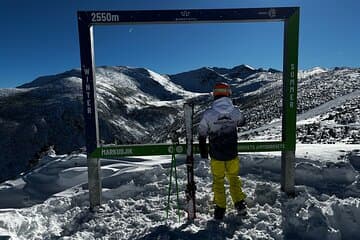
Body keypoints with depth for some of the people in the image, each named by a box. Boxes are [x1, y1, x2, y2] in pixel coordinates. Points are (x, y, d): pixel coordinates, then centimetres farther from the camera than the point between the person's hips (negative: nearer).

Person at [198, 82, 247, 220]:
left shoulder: (208, 114, -18)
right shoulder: (235, 112, -12)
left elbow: (202, 135, -7)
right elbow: (242, 122, 12)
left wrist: (203, 152, 8)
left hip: (216, 156, -1)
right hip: (232, 155, 2)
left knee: (218, 181, 18)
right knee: (234, 178, 23)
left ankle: (220, 208, 28)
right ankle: (240, 204, 31)